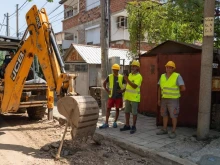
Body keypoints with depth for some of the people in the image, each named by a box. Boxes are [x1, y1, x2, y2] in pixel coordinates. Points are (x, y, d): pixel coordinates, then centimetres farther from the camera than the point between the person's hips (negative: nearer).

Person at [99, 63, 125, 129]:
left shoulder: (121, 77, -5)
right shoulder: (110, 76, 0)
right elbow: (104, 84, 13)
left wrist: (123, 90, -8)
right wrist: (107, 90, 4)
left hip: (118, 96, -1)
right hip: (111, 96, 1)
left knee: (117, 109, 8)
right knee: (108, 109, 1)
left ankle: (115, 122, 22)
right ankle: (106, 123, 6)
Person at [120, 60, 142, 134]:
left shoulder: (139, 76, -12)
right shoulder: (130, 74, 12)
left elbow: (134, 86, -24)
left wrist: (127, 80, -28)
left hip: (134, 97, -7)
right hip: (128, 96, 8)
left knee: (134, 113, 2)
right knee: (127, 111, 12)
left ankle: (133, 127, 13)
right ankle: (127, 125, 23)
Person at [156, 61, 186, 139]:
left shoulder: (177, 76, -13)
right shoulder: (162, 76, 4)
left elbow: (183, 88, -17)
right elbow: (160, 88, 9)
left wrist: (175, 91, -1)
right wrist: (159, 99, 7)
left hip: (173, 99, -6)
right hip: (164, 99, 6)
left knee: (173, 116, -1)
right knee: (164, 114, 11)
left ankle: (173, 132, 8)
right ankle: (164, 130, 22)